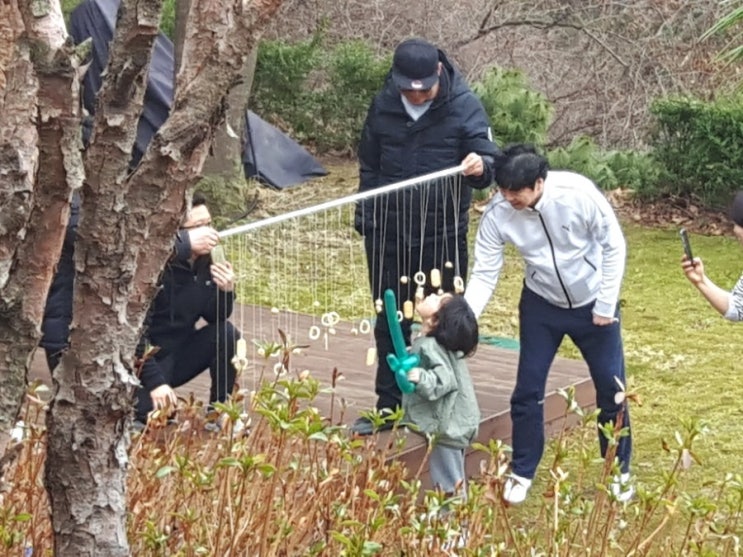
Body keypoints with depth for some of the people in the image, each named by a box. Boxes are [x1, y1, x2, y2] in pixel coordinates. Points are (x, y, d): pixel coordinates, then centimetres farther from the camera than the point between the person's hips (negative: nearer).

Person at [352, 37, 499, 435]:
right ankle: (389, 406, 21)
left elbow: (486, 158, -13)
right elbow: (369, 167, 10)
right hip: (388, 233, 3)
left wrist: (480, 167, -36)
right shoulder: (383, 106, 0)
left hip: (442, 233, -3)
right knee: (390, 321, 11)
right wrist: (365, 219, 7)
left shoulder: (464, 107, -10)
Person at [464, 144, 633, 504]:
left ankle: (619, 471, 27)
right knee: (528, 389, 1)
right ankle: (522, 473, 20)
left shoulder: (579, 193, -30)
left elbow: (614, 246, -17)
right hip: (541, 305, 1)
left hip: (593, 302, -1)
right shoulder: (498, 213, -24)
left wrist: (606, 306, -14)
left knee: (611, 388, 7)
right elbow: (484, 275, -17)